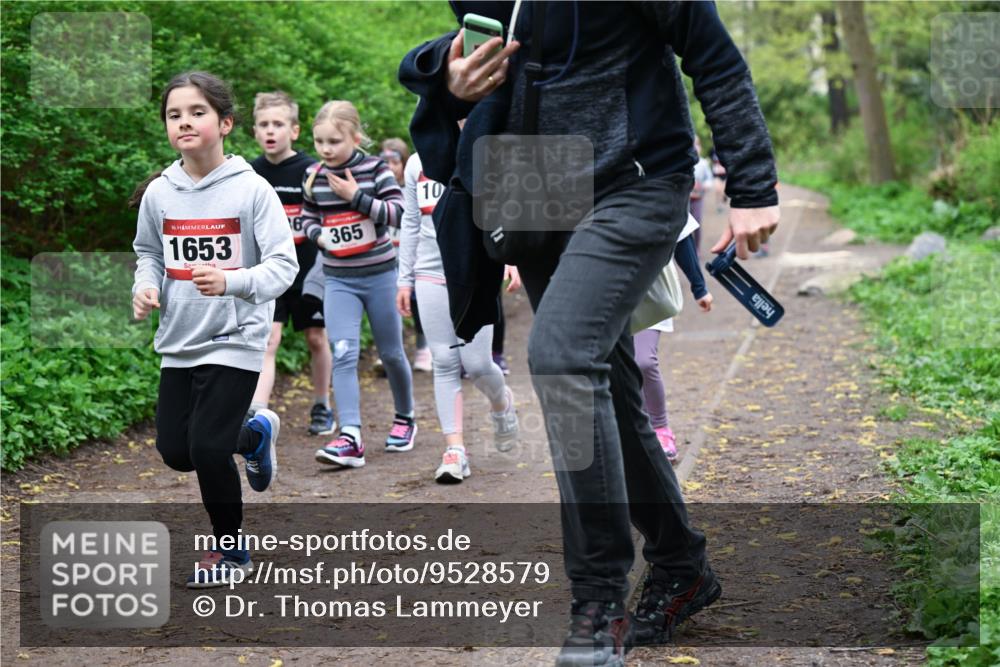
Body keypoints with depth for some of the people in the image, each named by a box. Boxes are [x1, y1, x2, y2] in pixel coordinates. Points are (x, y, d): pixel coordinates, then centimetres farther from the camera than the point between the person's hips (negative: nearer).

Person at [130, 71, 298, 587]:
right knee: (174, 451, 10)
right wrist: (145, 287, -6)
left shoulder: (251, 189, -12)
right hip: (179, 342, 5)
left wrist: (231, 281, -29)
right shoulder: (158, 193, 0)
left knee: (207, 447, -12)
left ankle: (231, 550, 13)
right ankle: (255, 434, 42)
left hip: (235, 340, -5)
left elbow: (283, 264, -13)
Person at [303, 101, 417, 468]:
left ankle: (404, 418, 35)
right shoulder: (314, 176, 1)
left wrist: (357, 196, -22)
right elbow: (308, 218, 14)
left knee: (391, 353, 12)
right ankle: (350, 438, -19)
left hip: (379, 275, -2)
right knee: (343, 355, -13)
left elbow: (398, 213, -14)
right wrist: (319, 235, -7)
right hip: (338, 279, 2)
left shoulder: (376, 169, -7)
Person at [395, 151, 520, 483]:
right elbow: (411, 223, 16)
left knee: (476, 362, -5)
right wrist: (405, 279, 15)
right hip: (431, 274, 3)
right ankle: (455, 449, 0)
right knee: (445, 363, -1)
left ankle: (501, 402, 29)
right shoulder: (417, 163, 11)